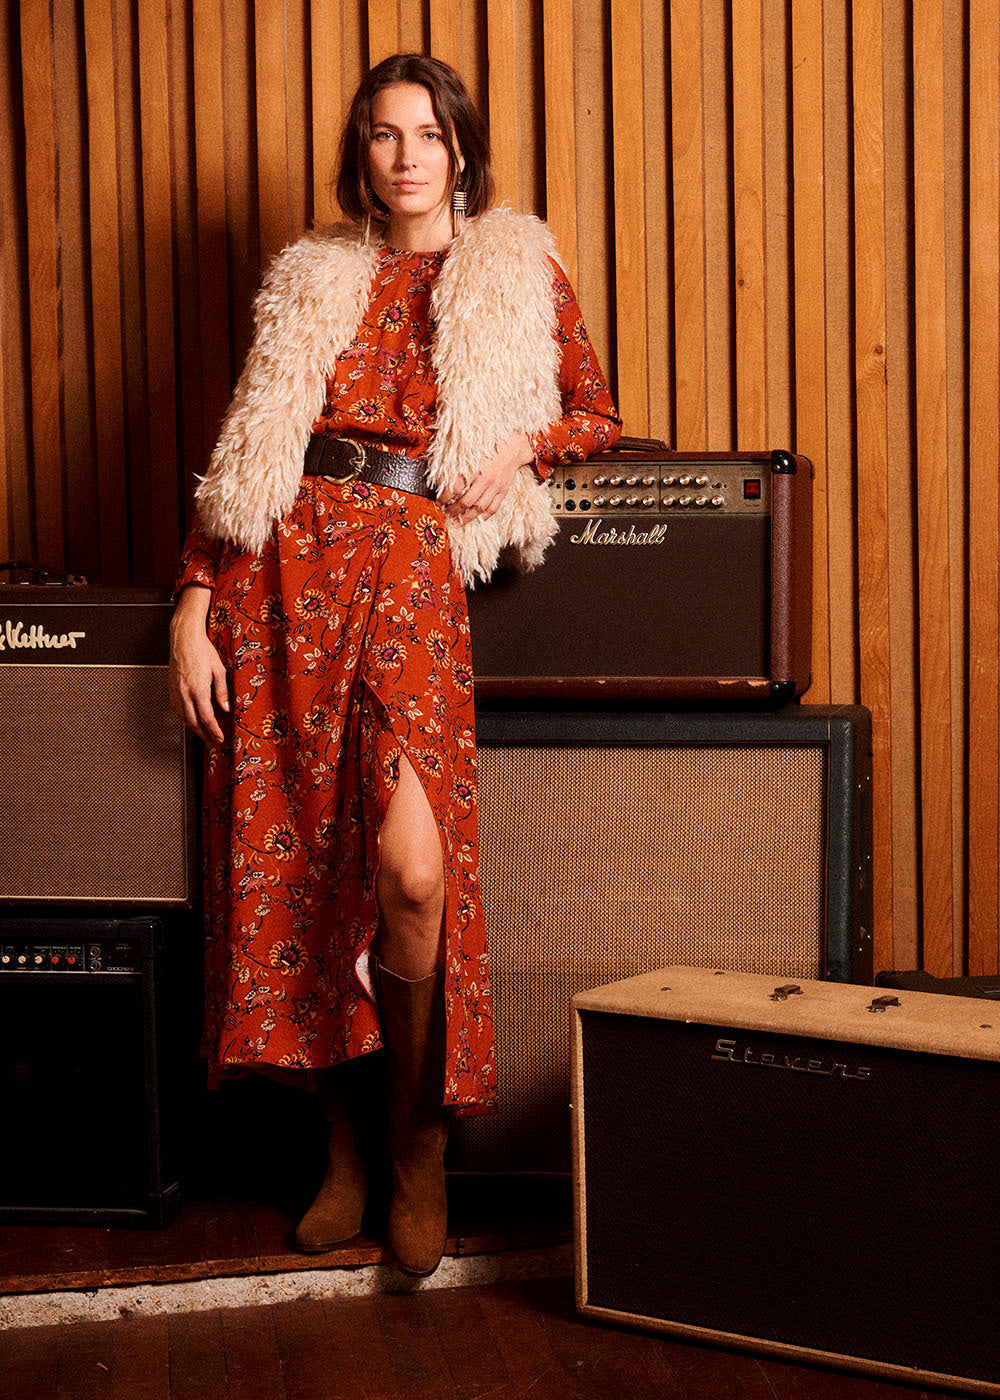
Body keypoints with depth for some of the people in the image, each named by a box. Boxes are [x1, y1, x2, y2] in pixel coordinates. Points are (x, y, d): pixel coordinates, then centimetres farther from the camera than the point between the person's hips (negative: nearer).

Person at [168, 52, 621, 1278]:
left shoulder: (523, 274, 14)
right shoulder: (309, 281, 16)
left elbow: (598, 416, 20)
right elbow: (243, 456, 12)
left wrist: (521, 448, -1)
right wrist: (195, 606, 3)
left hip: (412, 570, -2)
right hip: (286, 565, 2)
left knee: (411, 871, -19)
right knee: (286, 863, -1)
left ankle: (419, 1142, 4)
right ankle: (340, 1144, 16)